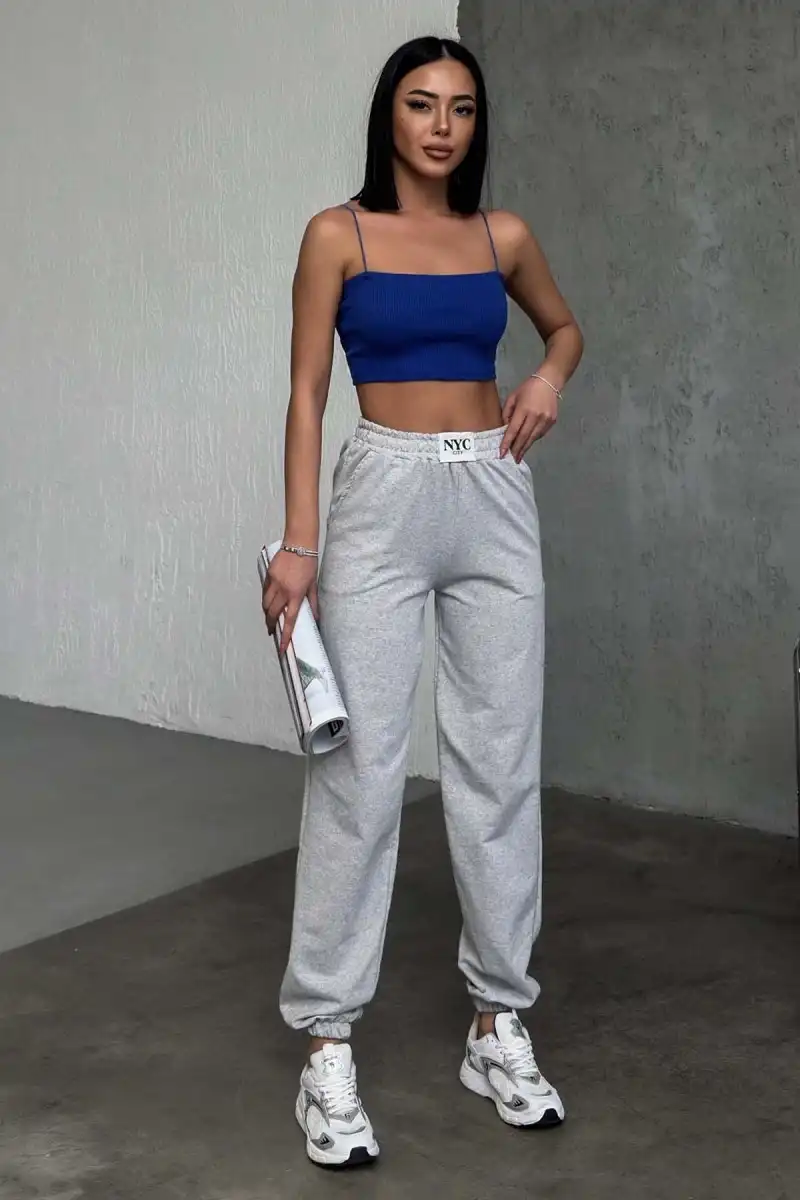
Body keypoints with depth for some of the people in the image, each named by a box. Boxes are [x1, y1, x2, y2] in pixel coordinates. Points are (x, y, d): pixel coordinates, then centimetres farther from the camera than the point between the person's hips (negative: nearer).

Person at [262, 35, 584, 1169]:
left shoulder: (504, 236, 9)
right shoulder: (338, 235, -1)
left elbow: (566, 324, 27)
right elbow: (308, 393, -3)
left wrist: (548, 379, 4)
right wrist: (299, 542, -11)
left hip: (495, 500, 4)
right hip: (383, 496, -4)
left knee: (501, 761, 6)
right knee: (361, 766, -6)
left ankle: (500, 1022, 18)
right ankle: (329, 1043, 2)